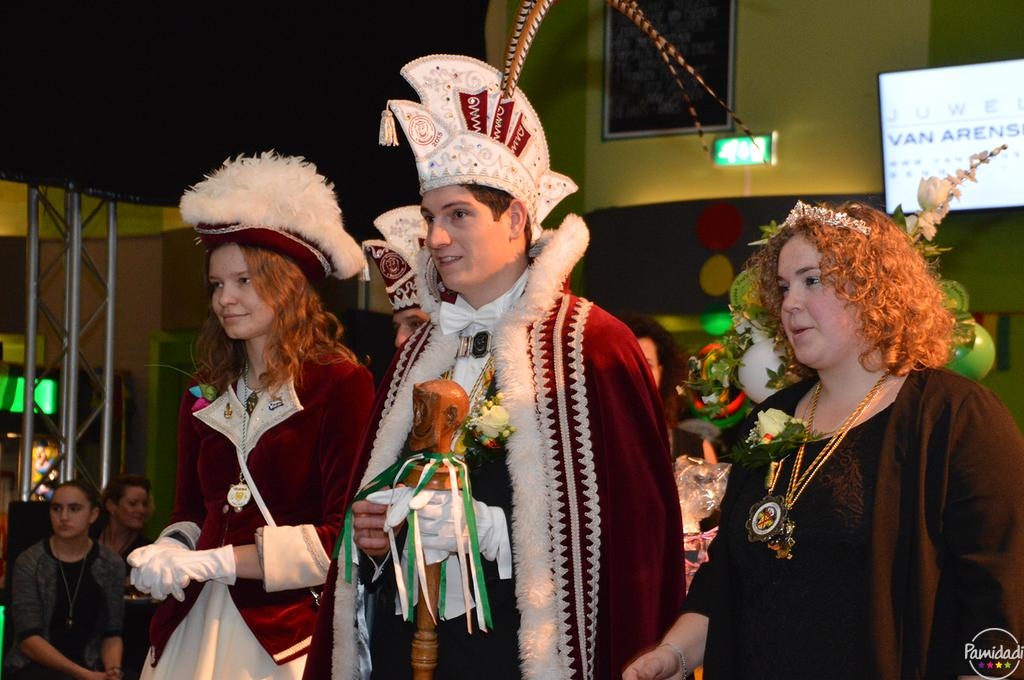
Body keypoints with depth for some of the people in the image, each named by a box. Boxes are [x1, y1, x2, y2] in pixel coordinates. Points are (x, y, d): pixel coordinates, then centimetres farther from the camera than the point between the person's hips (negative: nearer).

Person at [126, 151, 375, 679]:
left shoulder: (342, 384, -8)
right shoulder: (204, 397, 12)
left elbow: (345, 533, -14)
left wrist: (215, 561, -15)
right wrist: (167, 554, -6)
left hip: (290, 630, -6)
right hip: (197, 622, 6)